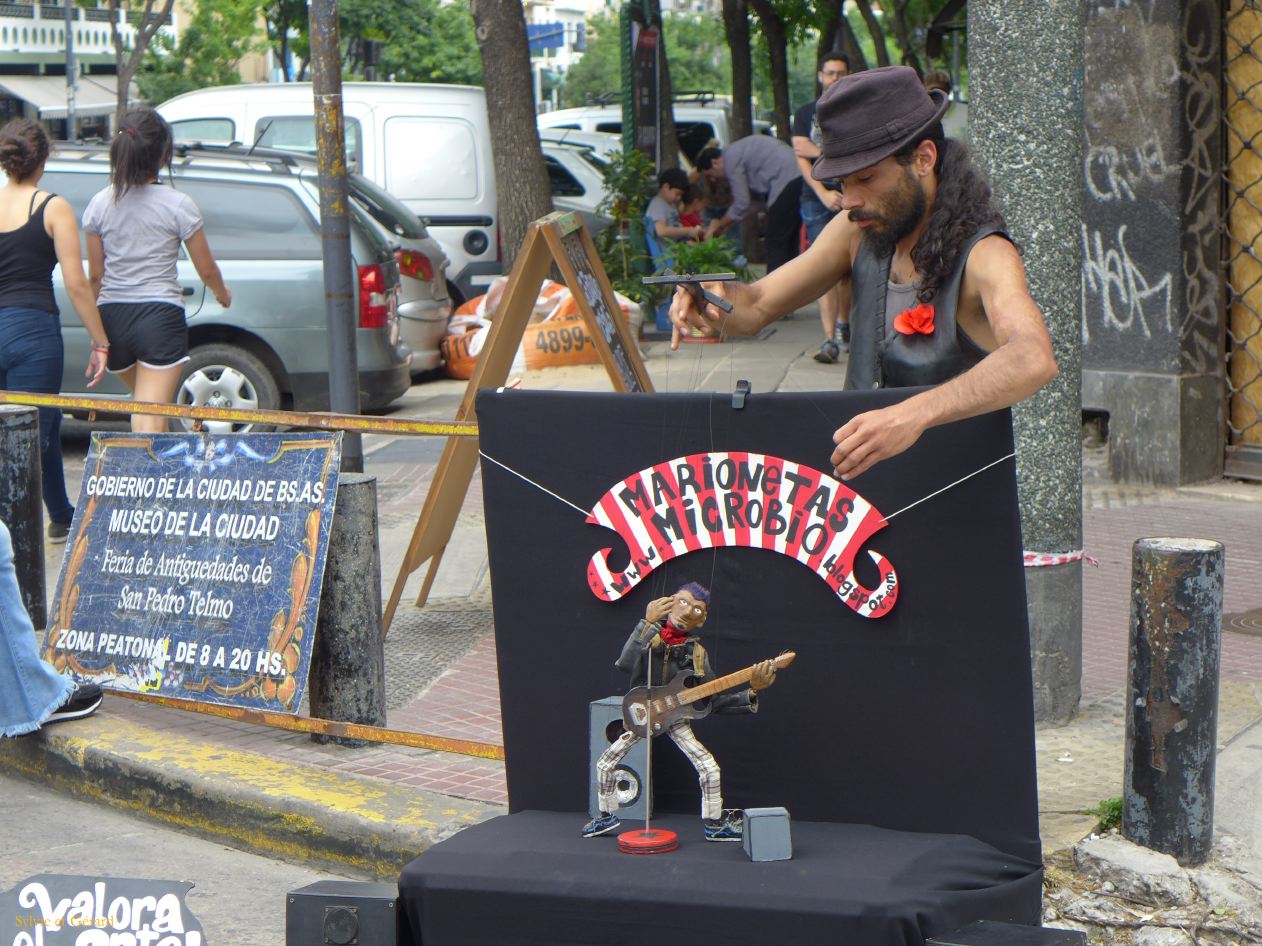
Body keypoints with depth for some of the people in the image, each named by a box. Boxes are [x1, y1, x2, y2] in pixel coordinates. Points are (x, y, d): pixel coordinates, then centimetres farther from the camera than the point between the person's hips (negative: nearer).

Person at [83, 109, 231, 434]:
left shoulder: (100, 205, 3)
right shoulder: (177, 205, -7)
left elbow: (95, 275, 8)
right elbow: (206, 269, 3)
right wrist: (223, 294, 25)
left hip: (113, 316, 4)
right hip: (161, 315, -4)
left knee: (145, 406, 26)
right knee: (149, 420, -6)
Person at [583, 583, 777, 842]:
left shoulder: (696, 653, -12)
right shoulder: (650, 636, -18)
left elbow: (714, 701, -12)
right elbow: (625, 665, -40)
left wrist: (751, 693, -26)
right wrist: (648, 623, -45)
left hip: (675, 716, 1)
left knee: (710, 769, -9)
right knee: (605, 764, 0)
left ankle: (713, 825, 11)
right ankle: (607, 816, 26)